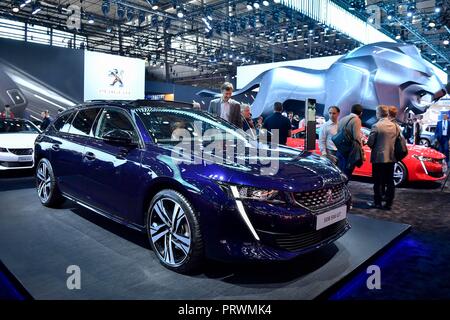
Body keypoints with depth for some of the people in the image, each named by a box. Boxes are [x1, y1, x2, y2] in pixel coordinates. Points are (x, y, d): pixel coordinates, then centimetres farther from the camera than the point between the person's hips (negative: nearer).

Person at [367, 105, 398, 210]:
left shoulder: (376, 126, -14)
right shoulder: (395, 126, 2)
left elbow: (370, 143, -12)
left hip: (379, 157, -5)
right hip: (391, 157, 5)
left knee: (378, 182, 4)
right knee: (390, 181, 10)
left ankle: (377, 203, 9)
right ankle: (389, 203, 15)